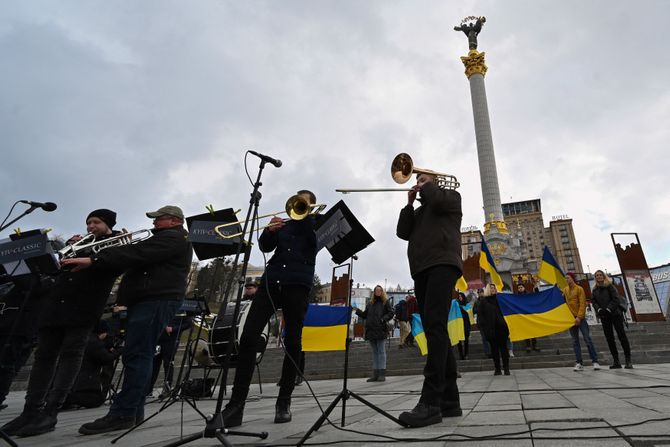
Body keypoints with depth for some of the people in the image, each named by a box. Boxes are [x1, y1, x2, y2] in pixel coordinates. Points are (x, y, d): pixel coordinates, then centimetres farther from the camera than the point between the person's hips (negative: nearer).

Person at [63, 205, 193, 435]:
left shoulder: (173, 238, -8)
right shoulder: (164, 239, 28)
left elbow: (136, 254, -19)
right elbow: (138, 255, 26)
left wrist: (93, 260, -19)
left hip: (156, 300, -11)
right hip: (146, 300, 11)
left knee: (136, 355, -12)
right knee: (136, 355, 9)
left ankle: (122, 414, -10)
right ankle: (134, 411, 14)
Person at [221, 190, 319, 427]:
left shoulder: (317, 222, 14)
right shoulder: (284, 223, 21)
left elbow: (319, 240, -7)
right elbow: (265, 247, 13)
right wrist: (269, 231, -5)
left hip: (298, 285, -3)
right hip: (271, 281, 3)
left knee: (292, 343, 0)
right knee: (248, 337, -8)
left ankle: (284, 402, 12)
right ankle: (236, 403, -3)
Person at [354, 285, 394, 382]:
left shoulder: (385, 302, 3)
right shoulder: (370, 303, 16)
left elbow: (391, 313, -1)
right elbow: (365, 315, 16)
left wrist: (384, 319, -15)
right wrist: (357, 311, 2)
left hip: (380, 330, -5)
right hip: (371, 330, 5)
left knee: (381, 351, -3)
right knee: (375, 352, 10)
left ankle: (382, 374, 1)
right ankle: (375, 374, 16)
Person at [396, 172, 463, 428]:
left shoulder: (450, 196, 18)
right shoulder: (419, 211, 33)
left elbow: (439, 200, -6)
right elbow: (403, 232, 17)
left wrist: (427, 186, 13)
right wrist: (410, 203, 14)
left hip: (442, 264, -7)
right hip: (421, 271, 7)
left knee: (435, 327, -22)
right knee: (436, 332, 2)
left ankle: (430, 402, -28)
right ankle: (450, 400, 5)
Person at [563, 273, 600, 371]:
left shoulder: (579, 289, -4)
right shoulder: (565, 290, 11)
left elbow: (582, 304, -10)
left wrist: (579, 317, -16)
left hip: (580, 318, -4)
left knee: (587, 339, -3)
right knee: (575, 341, 4)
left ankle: (595, 361, 5)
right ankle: (579, 363, 7)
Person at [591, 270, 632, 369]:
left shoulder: (609, 286, -3)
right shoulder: (594, 290, 10)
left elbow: (616, 299, -9)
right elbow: (593, 301, 6)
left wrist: (608, 309, -15)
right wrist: (599, 309, -11)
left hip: (614, 313, -4)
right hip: (604, 316, 4)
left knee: (621, 335, -4)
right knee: (609, 337, 4)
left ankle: (628, 360, 1)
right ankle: (615, 361, 10)